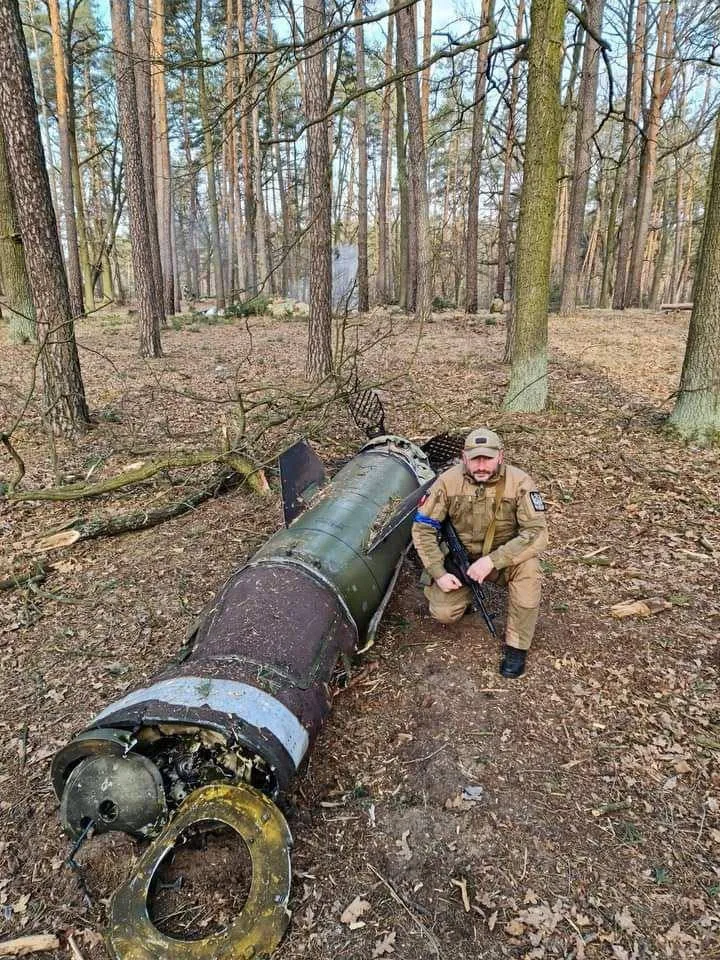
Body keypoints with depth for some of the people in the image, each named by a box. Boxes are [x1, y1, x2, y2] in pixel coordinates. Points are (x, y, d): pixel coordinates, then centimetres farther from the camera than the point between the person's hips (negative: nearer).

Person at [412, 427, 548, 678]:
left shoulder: (519, 482, -20)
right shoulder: (448, 481, -16)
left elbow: (537, 533, -25)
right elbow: (422, 528, -11)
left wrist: (492, 561, -34)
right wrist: (439, 573, -20)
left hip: (503, 557, -1)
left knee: (528, 567, -33)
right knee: (443, 613, -17)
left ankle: (516, 646, -16)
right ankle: (467, 591, 19)